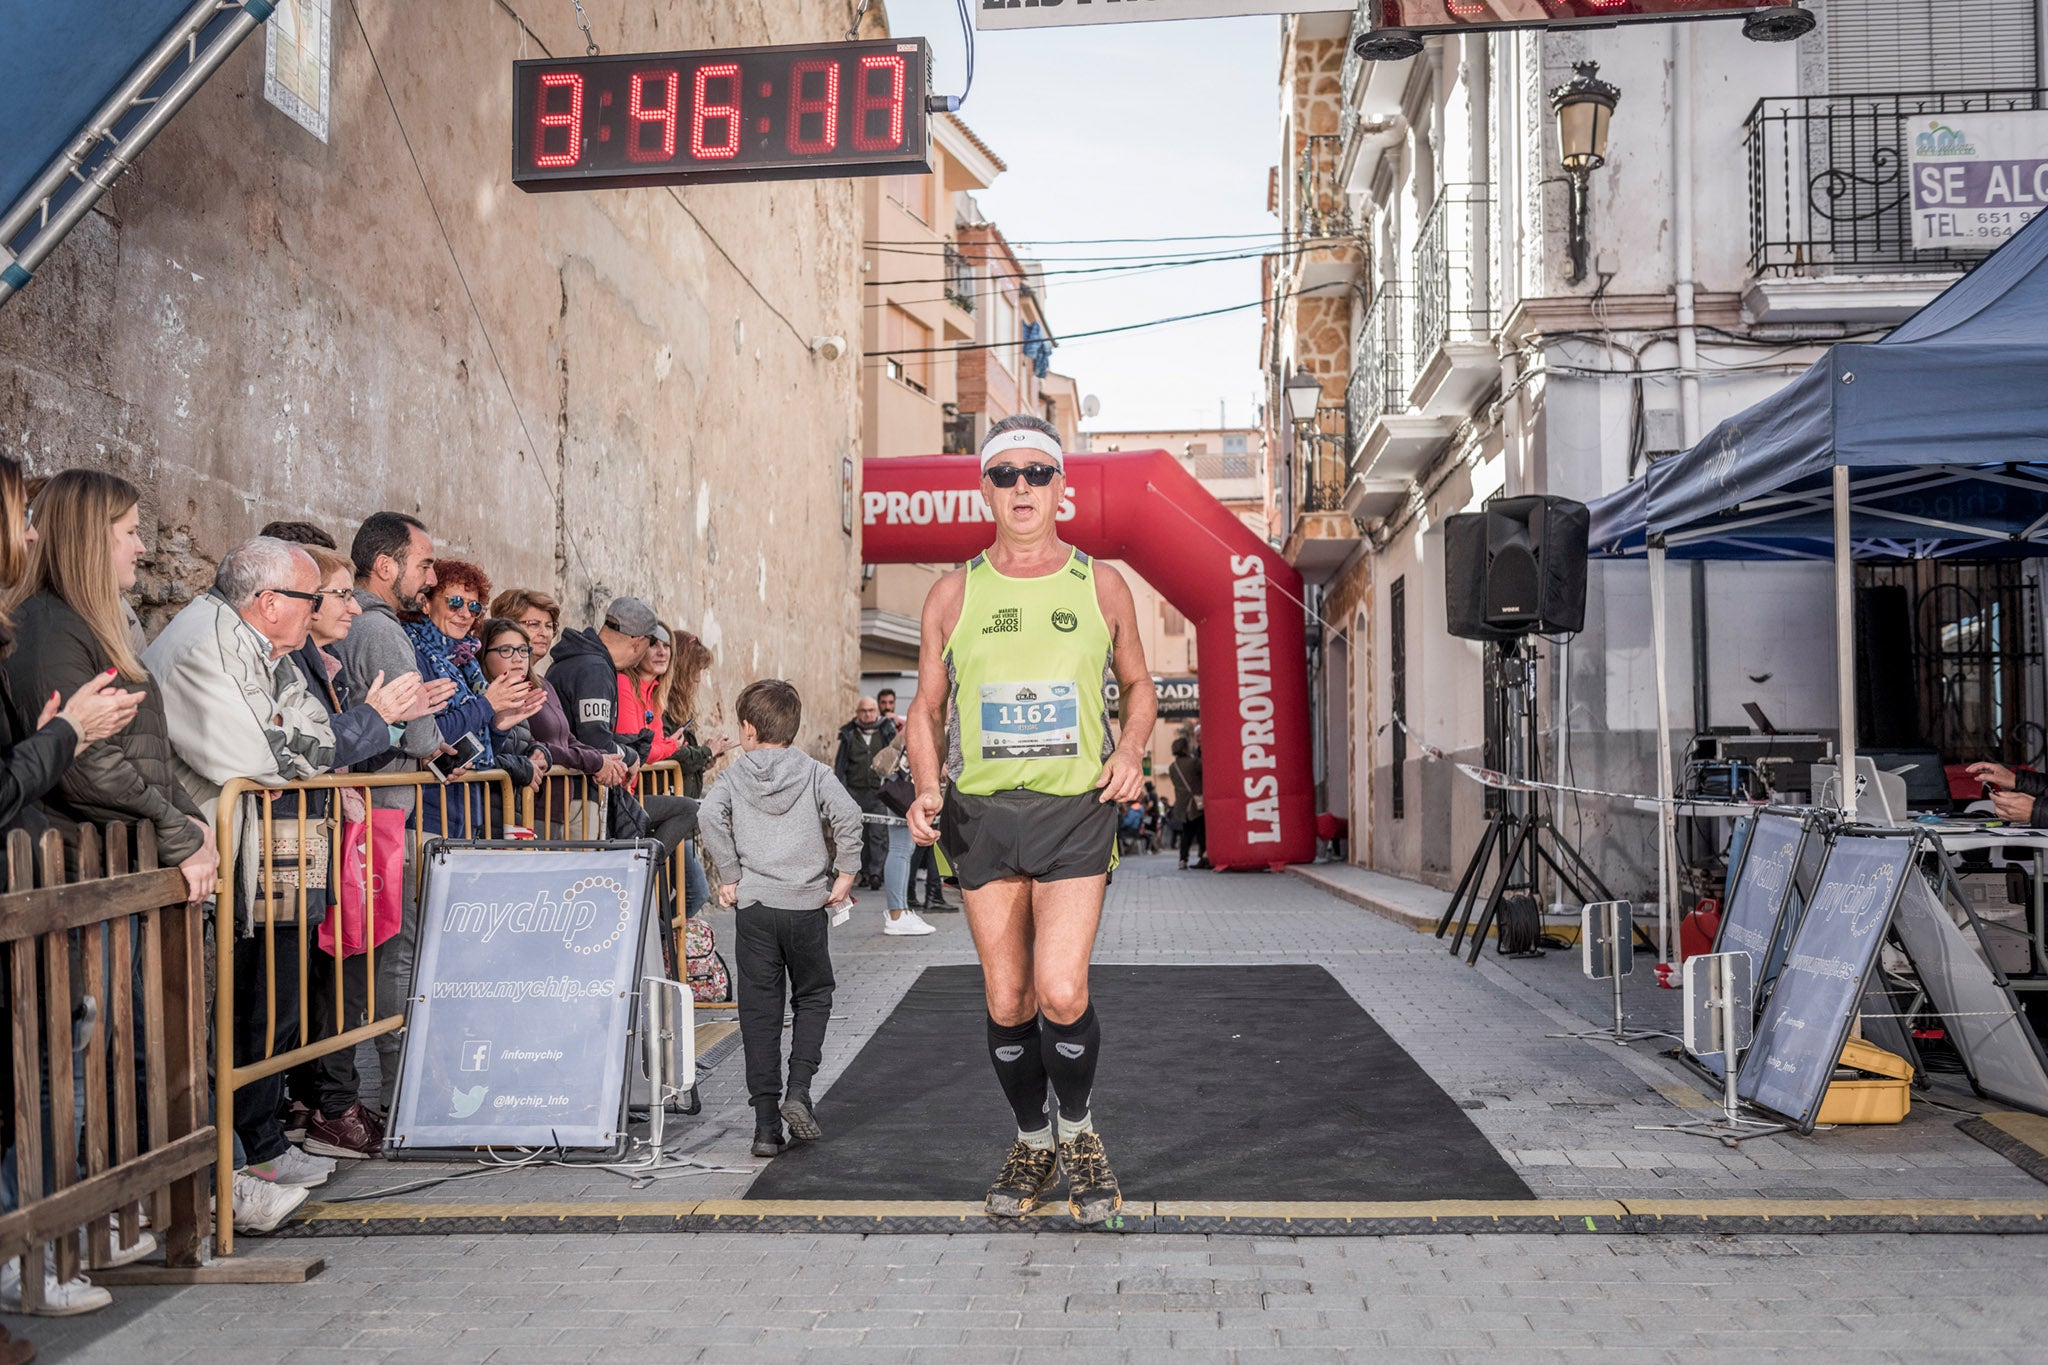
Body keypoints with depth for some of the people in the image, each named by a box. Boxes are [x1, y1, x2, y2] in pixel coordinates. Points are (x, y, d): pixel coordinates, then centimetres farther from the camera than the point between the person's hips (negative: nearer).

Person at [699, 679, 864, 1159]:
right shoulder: (815, 773, 3)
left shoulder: (733, 776, 5)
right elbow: (846, 814, -12)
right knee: (813, 995, 18)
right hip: (807, 903, 0)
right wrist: (845, 871, -3)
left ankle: (766, 1122, 5)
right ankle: (798, 1091, 0)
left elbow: (710, 818, -12)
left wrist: (729, 876, -4)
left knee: (759, 1009, 5)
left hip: (753, 905, 0)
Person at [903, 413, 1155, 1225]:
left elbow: (1137, 684, 17)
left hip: (1077, 809, -1)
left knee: (1061, 993, -13)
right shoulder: (954, 594, 6)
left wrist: (1131, 750, -3)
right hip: (982, 814, 2)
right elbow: (926, 708, 11)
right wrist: (927, 788, -6)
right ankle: (1032, 1143, 29)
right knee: (1006, 1002, 6)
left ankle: (1078, 1130, 15)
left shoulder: (1101, 585, 5)